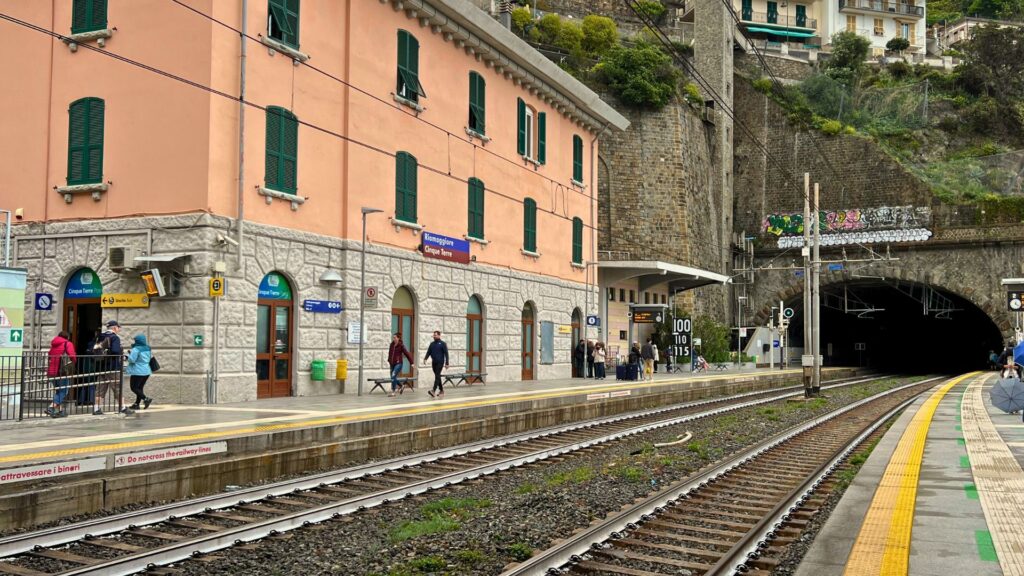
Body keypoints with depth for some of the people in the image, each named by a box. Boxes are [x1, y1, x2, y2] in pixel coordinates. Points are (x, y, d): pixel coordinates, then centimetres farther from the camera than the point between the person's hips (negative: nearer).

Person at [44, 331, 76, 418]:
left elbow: (50, 356, 15)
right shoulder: (68, 344, 0)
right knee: (62, 391, -1)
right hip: (63, 371, -6)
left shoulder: (53, 344, 18)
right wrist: (71, 367, 6)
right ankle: (51, 407, -18)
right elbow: (72, 357, -10)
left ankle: (60, 410, 18)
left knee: (58, 391, 17)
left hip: (52, 371, 6)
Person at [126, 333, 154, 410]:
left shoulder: (136, 349, -17)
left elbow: (131, 360, -20)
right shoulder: (148, 348, 7)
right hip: (147, 371, 8)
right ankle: (136, 404, 16)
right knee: (140, 388, 14)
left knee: (134, 387, 0)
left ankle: (146, 399, -16)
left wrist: (130, 353, 1)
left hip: (138, 372, -8)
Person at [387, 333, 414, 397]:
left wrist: (411, 362, -8)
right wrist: (389, 360, 22)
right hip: (392, 364, 7)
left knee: (393, 376, -17)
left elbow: (407, 354, -9)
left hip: (398, 364, -7)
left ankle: (393, 392, -10)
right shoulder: (392, 345, 5)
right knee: (393, 377, 11)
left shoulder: (401, 346, -10)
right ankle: (401, 387, 35)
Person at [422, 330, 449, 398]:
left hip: (440, 362, -6)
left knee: (437, 376, -15)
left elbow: (446, 354, -5)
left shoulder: (442, 344, -3)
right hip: (433, 362, 6)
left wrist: (446, 363, -9)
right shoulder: (432, 344, 13)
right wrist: (425, 358, -9)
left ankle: (433, 391, -25)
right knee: (437, 376, 10)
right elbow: (428, 352, 10)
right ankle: (441, 390, 20)